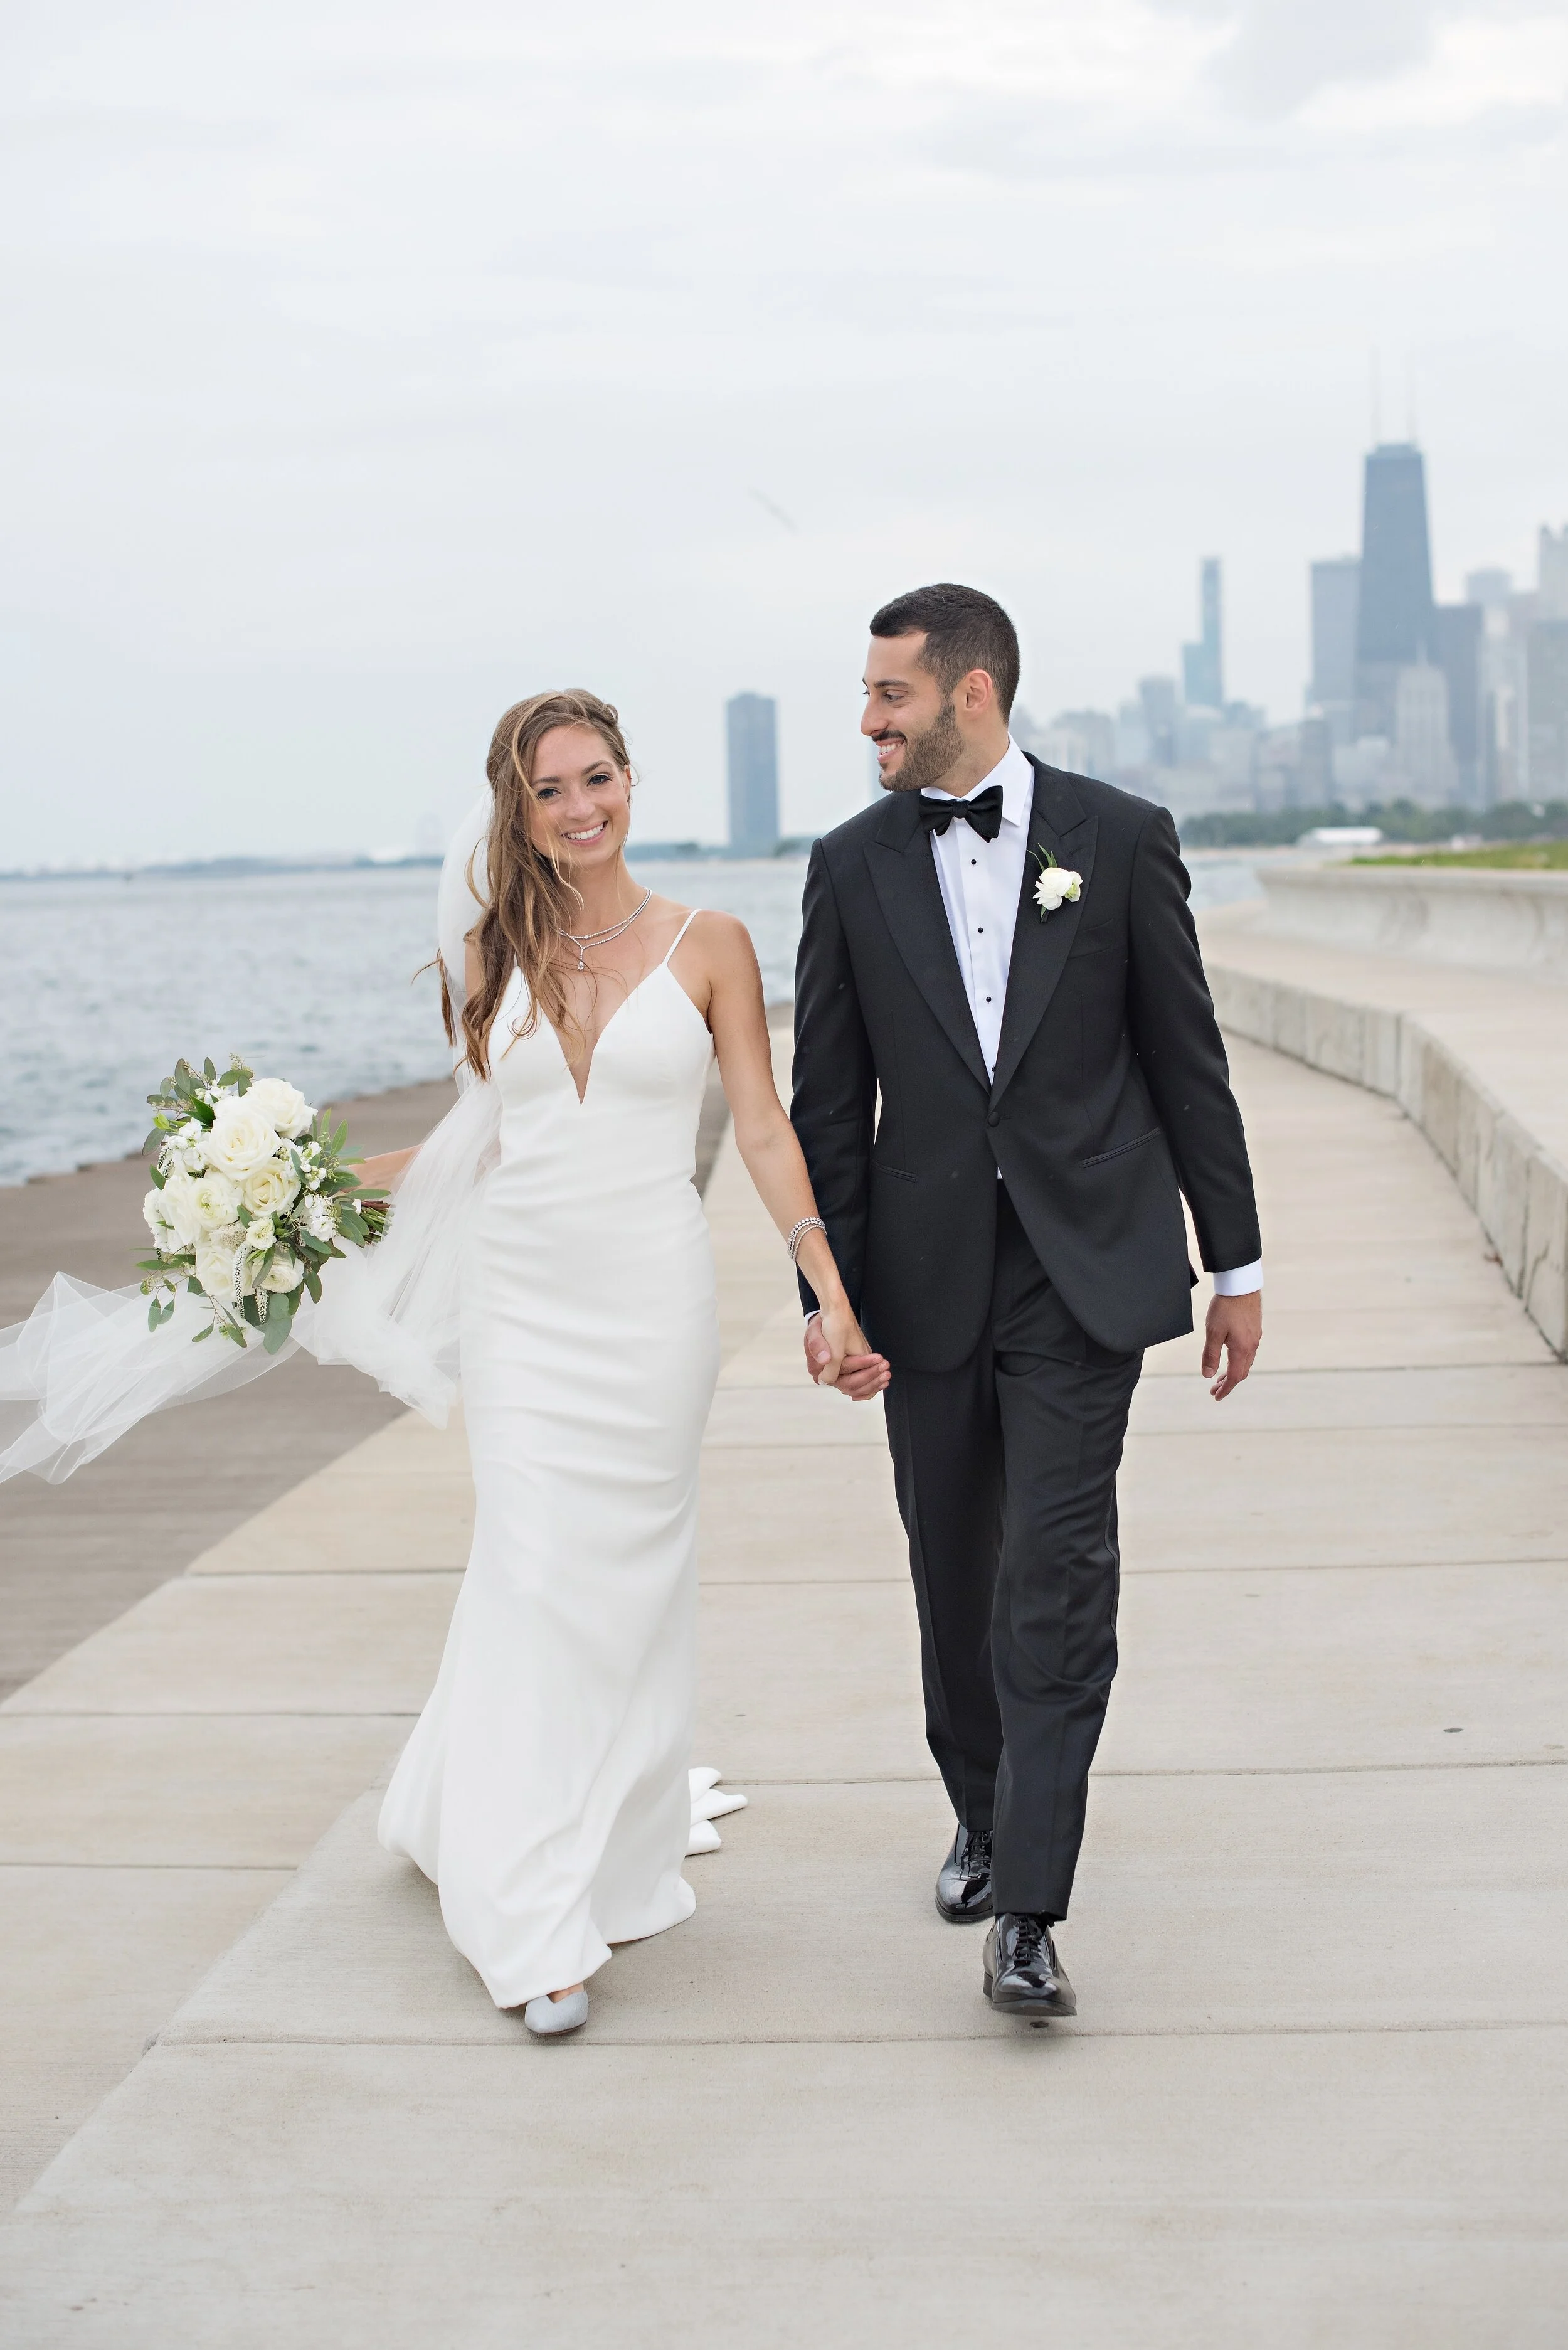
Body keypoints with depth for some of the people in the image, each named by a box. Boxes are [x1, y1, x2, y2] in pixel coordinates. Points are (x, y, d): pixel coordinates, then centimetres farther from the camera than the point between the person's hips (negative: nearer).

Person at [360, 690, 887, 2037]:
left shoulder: (709, 948, 0)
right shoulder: (491, 963, 7)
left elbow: (764, 1131, -1)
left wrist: (834, 1299, -7)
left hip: (653, 1295, -1)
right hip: (522, 1295, 1)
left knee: (633, 1577, 5)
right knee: (531, 1580, -4)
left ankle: (621, 1861, 25)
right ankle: (541, 1923, 2)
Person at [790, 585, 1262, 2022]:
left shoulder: (1119, 839, 0)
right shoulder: (855, 866, 5)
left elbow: (1186, 1060, 4)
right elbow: (828, 1100, 5)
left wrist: (1238, 1262, 5)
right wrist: (828, 1288, -2)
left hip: (1086, 1271, -2)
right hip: (930, 1279, 3)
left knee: (1056, 1577, -10)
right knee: (957, 1578, 12)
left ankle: (1028, 1914, -8)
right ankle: (985, 1818, 33)